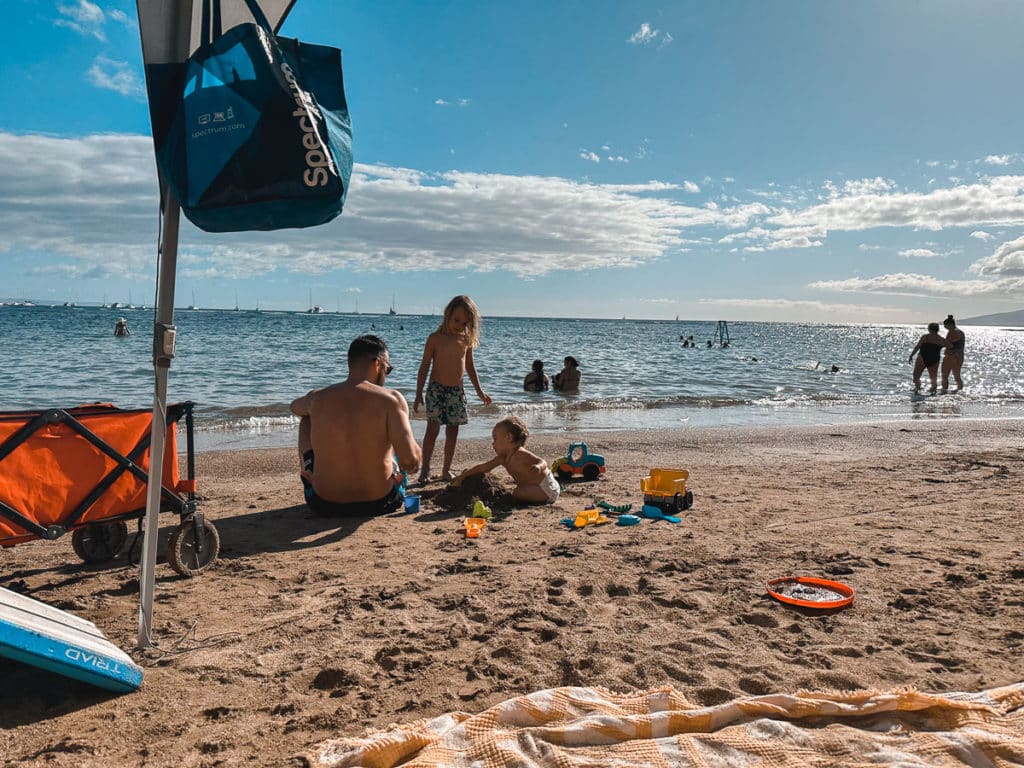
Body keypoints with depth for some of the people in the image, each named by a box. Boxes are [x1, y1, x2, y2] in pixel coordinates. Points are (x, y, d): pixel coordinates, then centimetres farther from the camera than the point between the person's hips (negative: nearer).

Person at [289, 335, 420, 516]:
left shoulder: (317, 398, -5)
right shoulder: (391, 399, -16)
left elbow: (295, 407, 21)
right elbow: (411, 462, -24)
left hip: (325, 506, 2)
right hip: (380, 503, -1)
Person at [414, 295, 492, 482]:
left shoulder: (466, 340, 5)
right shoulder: (435, 339, -6)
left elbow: (470, 366, 16)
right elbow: (424, 367, -3)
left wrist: (479, 391, 16)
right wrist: (419, 395, -6)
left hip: (457, 391, 4)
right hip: (437, 389, -4)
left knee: (453, 432, 7)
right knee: (432, 429, -8)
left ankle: (446, 470, 15)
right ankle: (425, 469, -1)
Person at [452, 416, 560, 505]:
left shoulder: (520, 454, -21)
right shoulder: (502, 458, 5)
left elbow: (543, 462, -25)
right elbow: (483, 467, 11)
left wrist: (538, 467, -49)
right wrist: (462, 476, 12)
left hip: (546, 487, -10)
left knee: (517, 493, -26)